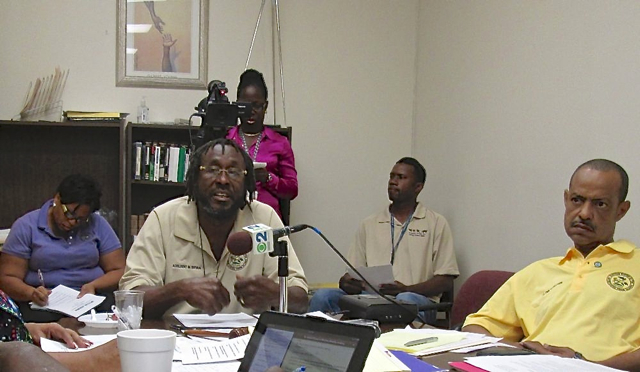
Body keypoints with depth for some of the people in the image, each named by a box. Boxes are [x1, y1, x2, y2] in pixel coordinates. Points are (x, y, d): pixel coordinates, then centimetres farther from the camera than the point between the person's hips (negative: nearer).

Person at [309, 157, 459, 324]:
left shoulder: (436, 224, 11)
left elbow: (446, 280, 4)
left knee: (405, 300, -41)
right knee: (322, 296, -25)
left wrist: (406, 289, -14)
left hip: (419, 299, -3)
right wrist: (346, 282, -7)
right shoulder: (369, 224, 22)